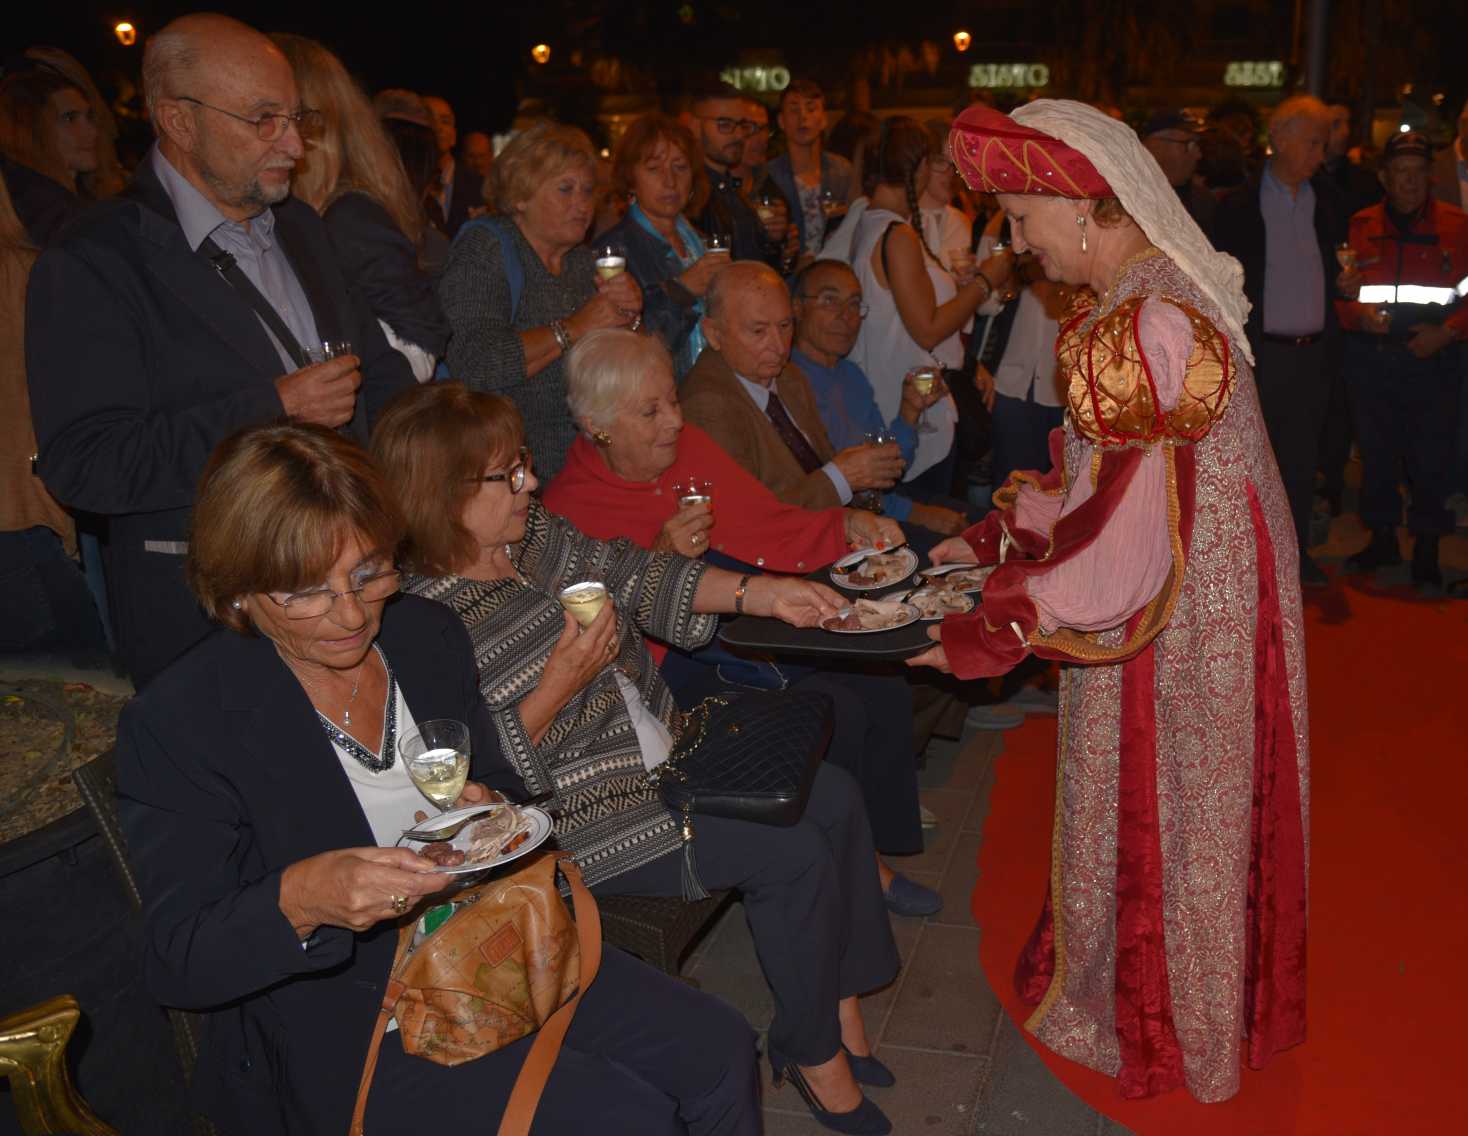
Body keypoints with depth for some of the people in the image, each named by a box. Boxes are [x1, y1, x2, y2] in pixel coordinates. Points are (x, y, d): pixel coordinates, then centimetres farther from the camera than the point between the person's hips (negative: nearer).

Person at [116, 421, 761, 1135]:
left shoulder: (428, 633, 1)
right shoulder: (175, 724, -16)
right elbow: (180, 963, -13)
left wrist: (486, 810, -10)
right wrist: (301, 898, -33)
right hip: (342, 1023, -5)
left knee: (721, 1056, -5)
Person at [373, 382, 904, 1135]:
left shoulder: (532, 532, 1)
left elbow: (637, 576, 8)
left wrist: (761, 593, -2)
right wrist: (558, 686, -28)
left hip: (664, 751, 9)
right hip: (583, 820, -9)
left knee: (833, 797, 0)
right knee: (792, 855, -15)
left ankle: (842, 1002, 16)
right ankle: (810, 1053, 9)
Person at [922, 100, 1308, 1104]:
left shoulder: (1134, 333, -29)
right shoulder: (1168, 287, 3)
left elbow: (1121, 547, -29)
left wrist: (978, 634, -22)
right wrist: (994, 537, 9)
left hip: (1173, 626, -9)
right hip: (1215, 594, 9)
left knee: (1156, 815, 11)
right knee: (1197, 805, 24)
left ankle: (1156, 1023, 36)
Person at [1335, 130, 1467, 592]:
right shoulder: (1360, 226, 4)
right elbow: (1338, 294, 5)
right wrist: (1359, 315, -14)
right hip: (1370, 358, 2)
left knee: (1431, 458, 0)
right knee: (1376, 452, 10)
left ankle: (1426, 551, 14)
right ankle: (1382, 539, 27)